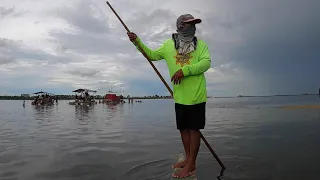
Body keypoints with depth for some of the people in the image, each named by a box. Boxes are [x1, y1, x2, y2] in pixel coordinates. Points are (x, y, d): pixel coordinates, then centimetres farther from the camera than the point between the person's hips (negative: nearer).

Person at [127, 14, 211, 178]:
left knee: (194, 128, 1)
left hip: (196, 95, -4)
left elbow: (206, 62, -12)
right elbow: (152, 55, 18)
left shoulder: (201, 44, 2)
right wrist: (137, 42, 8)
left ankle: (191, 165, 12)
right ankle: (188, 159, 28)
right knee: (183, 128, 12)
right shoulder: (168, 45, 11)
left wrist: (184, 70, -22)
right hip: (179, 96, 4)